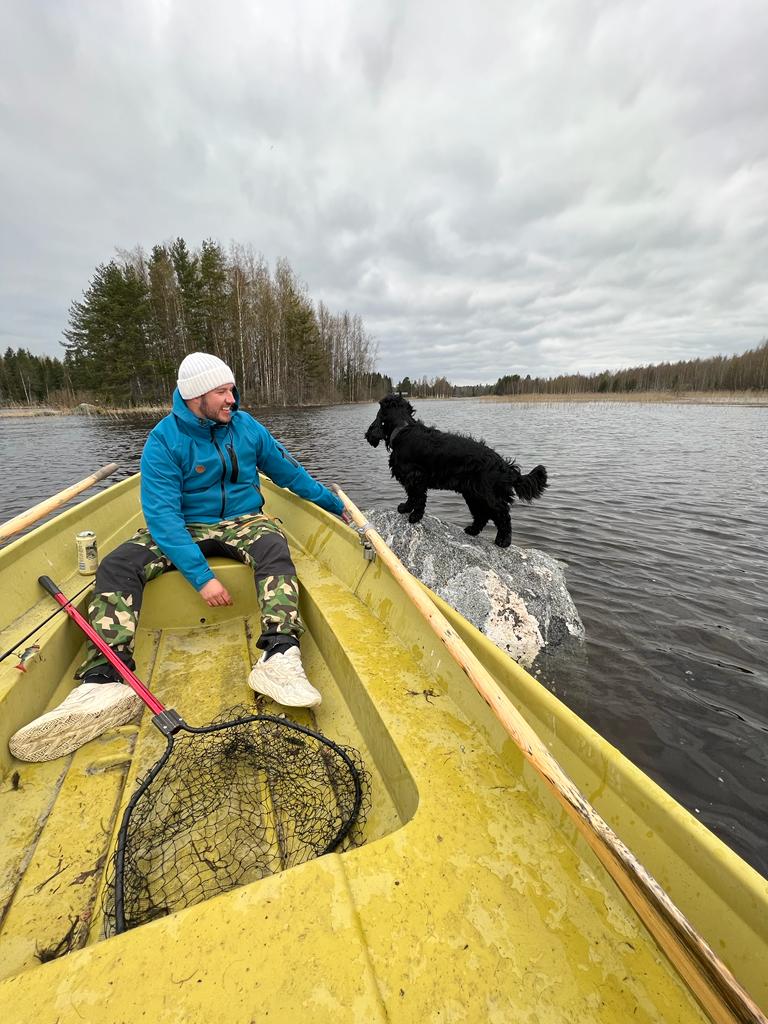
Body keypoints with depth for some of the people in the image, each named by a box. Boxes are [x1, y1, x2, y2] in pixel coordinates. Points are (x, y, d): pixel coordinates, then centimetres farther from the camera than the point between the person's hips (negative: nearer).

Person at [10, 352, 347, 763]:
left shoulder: (246, 426, 0)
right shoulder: (164, 440, -10)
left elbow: (288, 471, 11)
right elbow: (161, 514, -20)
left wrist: (332, 503, 15)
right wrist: (201, 575, -31)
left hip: (241, 521, 1)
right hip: (184, 528, 0)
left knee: (274, 548, -35)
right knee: (115, 567, -24)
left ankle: (278, 659, -48)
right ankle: (106, 682, -32)